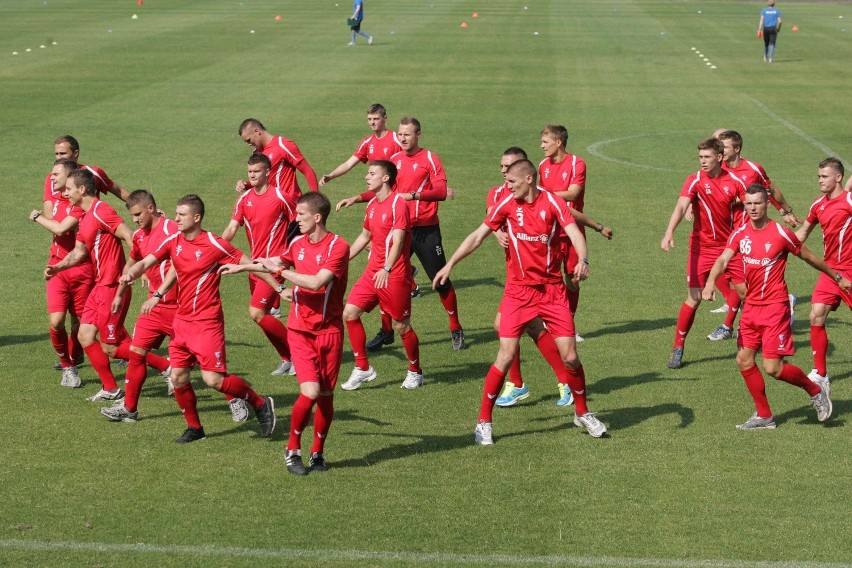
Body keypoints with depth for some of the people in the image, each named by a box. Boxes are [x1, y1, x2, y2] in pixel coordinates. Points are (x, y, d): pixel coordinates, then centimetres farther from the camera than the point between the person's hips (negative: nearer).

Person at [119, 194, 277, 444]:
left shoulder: (215, 245, -13)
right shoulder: (174, 241, 3)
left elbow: (249, 264, -9)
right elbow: (146, 262, -2)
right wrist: (131, 273, -24)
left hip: (207, 322, -6)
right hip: (182, 320, 6)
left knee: (213, 379, -12)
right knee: (178, 377, 4)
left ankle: (261, 404, 8)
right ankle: (194, 428, 22)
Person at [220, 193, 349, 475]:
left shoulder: (338, 246, -12)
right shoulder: (297, 244, 7)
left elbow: (316, 282, -23)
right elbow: (278, 262, 28)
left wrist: (281, 271, -15)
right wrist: (241, 267, 35)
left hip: (329, 331, -2)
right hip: (300, 330, 2)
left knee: (326, 395, 4)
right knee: (310, 391, -14)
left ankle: (317, 452, 22)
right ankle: (293, 449, 3)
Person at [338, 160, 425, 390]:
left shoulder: (398, 203, -12)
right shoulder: (372, 205, 12)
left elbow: (397, 241, -21)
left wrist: (386, 269, -33)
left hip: (394, 275, -7)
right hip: (372, 272, 7)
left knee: (402, 326, 2)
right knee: (350, 313, -5)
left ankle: (415, 372, 22)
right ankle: (363, 368, 4)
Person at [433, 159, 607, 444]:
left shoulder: (553, 202, -6)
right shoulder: (506, 204, -2)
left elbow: (574, 233, -16)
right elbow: (477, 236, 1)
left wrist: (583, 260, -35)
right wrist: (450, 264, -6)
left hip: (552, 289, 0)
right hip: (518, 290, 0)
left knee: (570, 356, -1)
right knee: (506, 356, -9)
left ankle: (582, 413, 23)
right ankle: (484, 422, 3)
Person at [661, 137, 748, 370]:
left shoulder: (734, 181, -3)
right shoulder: (695, 181, -11)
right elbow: (681, 207, -25)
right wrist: (669, 233, -41)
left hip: (728, 246, 3)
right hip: (701, 248, -2)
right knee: (694, 298, -6)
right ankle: (677, 349, 5)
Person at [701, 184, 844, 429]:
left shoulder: (781, 234, -11)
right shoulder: (740, 234, 2)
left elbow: (809, 257, 2)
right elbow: (723, 260, -10)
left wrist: (838, 277, 14)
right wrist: (710, 282, -31)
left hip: (774, 306, -6)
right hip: (751, 306, 6)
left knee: (773, 367, -11)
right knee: (744, 360, 3)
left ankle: (816, 389, 15)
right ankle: (764, 416, 17)